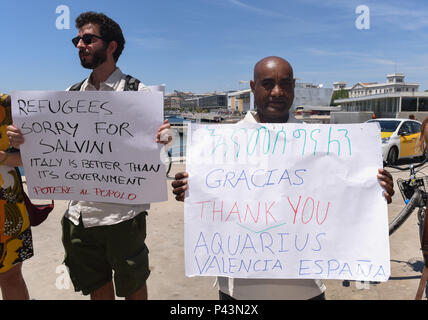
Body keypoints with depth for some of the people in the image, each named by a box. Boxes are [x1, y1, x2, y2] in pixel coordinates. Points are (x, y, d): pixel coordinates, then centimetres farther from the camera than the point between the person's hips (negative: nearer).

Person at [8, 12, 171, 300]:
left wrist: (155, 140, -30)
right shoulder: (71, 95, 9)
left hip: (123, 214, -4)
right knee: (96, 288, 21)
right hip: (80, 214, 5)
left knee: (132, 287, 15)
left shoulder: (138, 92, -5)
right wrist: (28, 139, -8)